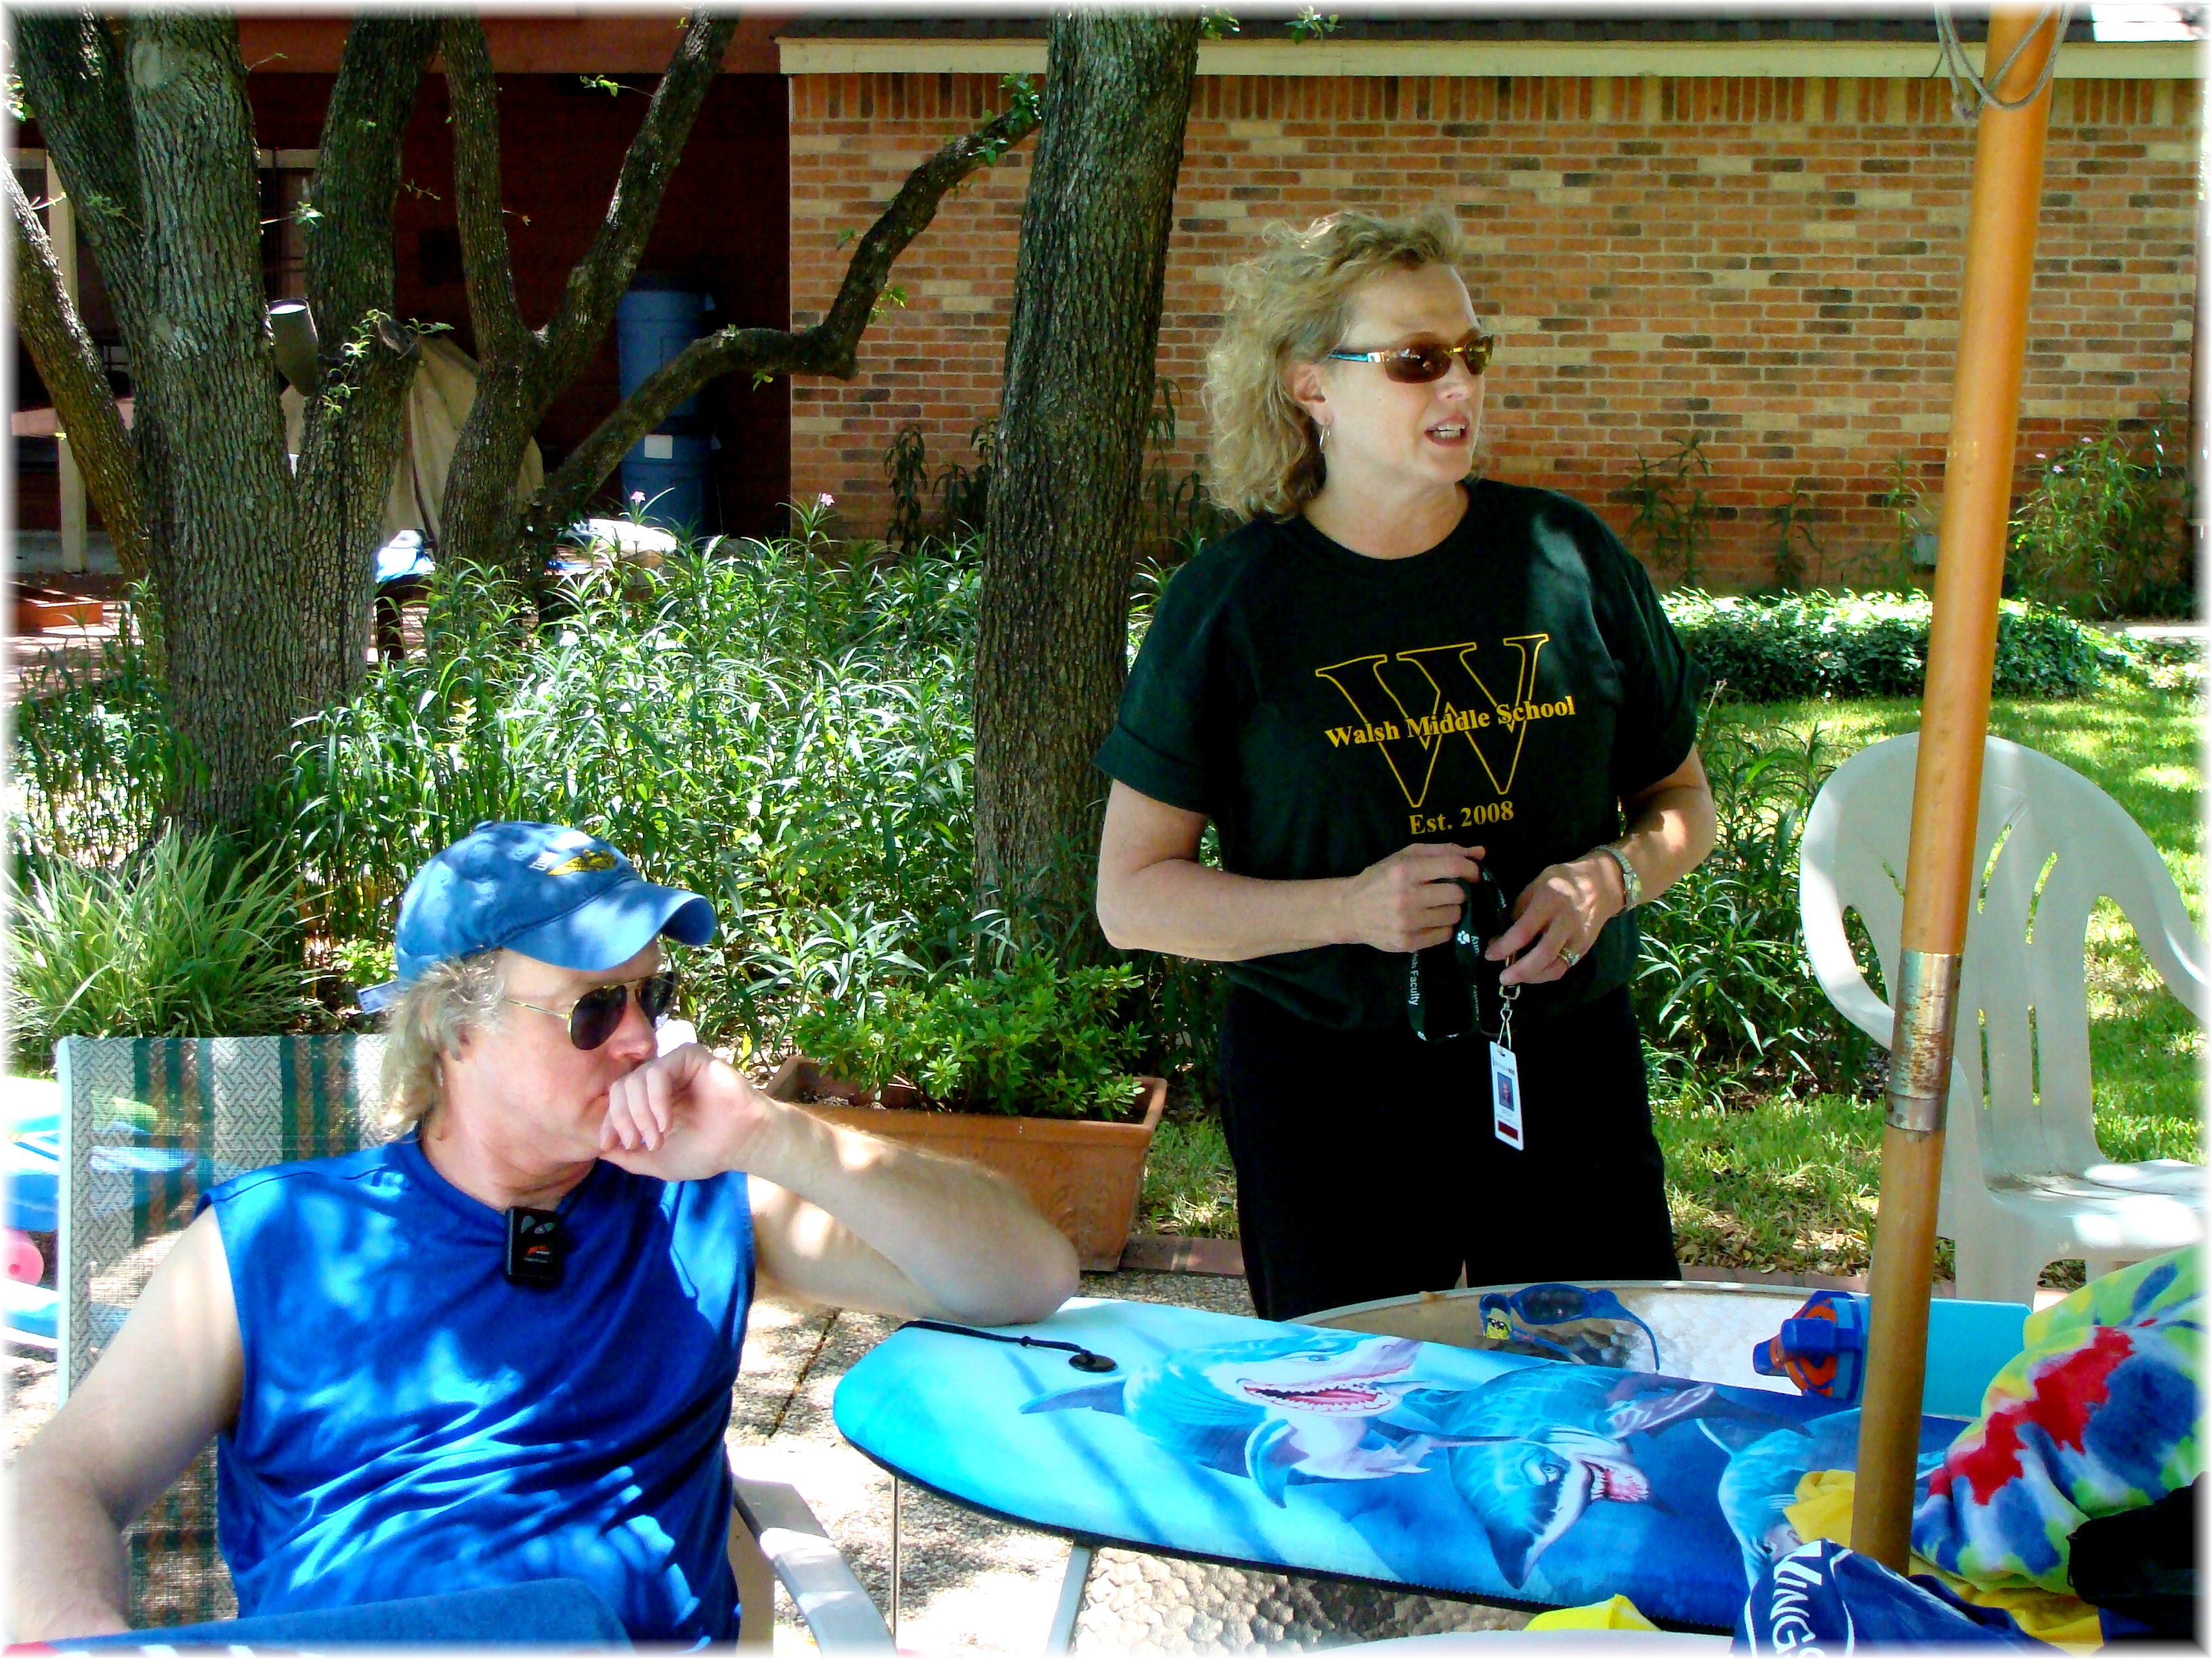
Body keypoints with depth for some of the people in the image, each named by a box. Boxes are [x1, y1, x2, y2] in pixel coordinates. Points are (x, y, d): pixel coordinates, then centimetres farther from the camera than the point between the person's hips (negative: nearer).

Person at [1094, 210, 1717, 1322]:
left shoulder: (1568, 558, 3)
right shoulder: (1231, 604, -4)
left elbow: (1681, 799, 14)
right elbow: (1132, 895, -4)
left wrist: (1611, 876, -9)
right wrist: (1345, 908, -17)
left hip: (1566, 1069, 2)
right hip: (1328, 1093, -2)